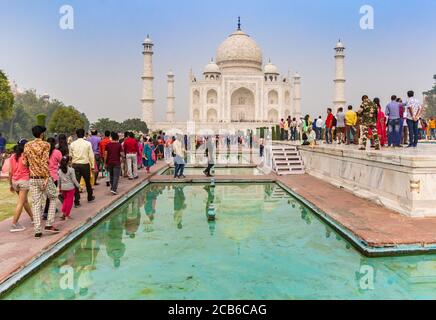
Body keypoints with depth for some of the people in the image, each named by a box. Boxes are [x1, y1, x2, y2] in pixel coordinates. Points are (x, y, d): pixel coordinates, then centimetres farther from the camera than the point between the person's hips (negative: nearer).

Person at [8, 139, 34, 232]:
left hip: (15, 181, 6)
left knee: (25, 200, 20)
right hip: (24, 180, -6)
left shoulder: (12, 157, 8)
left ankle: (32, 217, 33)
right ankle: (14, 224, -9)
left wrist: (10, 184, 13)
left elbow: (10, 172, 7)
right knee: (21, 203, -5)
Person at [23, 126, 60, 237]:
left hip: (33, 178, 5)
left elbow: (25, 162, 8)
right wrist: (47, 178, -18)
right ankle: (49, 224, 7)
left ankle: (37, 230, 6)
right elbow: (45, 162, -17)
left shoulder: (27, 145, 7)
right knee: (53, 198, 15)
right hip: (44, 177, -4)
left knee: (36, 203, 7)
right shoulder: (45, 145, -9)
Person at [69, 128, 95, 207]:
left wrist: (71, 164, 13)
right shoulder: (88, 143, -5)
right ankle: (90, 197, 33)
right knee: (88, 182, 16)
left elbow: (70, 156, 4)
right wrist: (92, 165, 4)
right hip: (85, 165, -1)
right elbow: (91, 155, -4)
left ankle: (76, 201, 1)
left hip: (75, 165, 1)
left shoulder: (72, 144, 0)